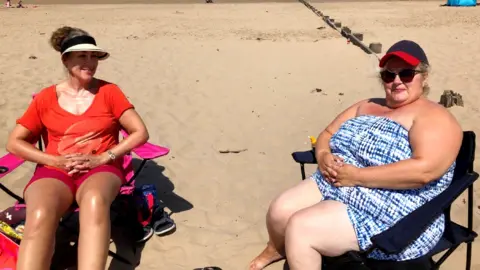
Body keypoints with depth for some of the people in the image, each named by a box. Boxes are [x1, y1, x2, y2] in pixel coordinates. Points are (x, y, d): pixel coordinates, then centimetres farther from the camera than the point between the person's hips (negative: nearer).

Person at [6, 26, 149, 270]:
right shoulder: (46, 98, 10)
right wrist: (56, 160, -6)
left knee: (95, 201, -39)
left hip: (101, 169, -1)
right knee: (40, 215, -35)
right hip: (54, 170, 1)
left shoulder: (109, 92, 7)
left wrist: (102, 158, -11)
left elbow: (141, 132, 1)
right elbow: (14, 143, 10)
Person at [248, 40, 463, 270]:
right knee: (279, 211, -6)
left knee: (300, 228, -22)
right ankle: (276, 249, 27)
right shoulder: (367, 106, 15)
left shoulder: (434, 117, -10)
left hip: (390, 217, -7)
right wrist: (324, 157, -8)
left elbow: (424, 170, -26)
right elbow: (327, 134, 17)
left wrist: (357, 176, -23)